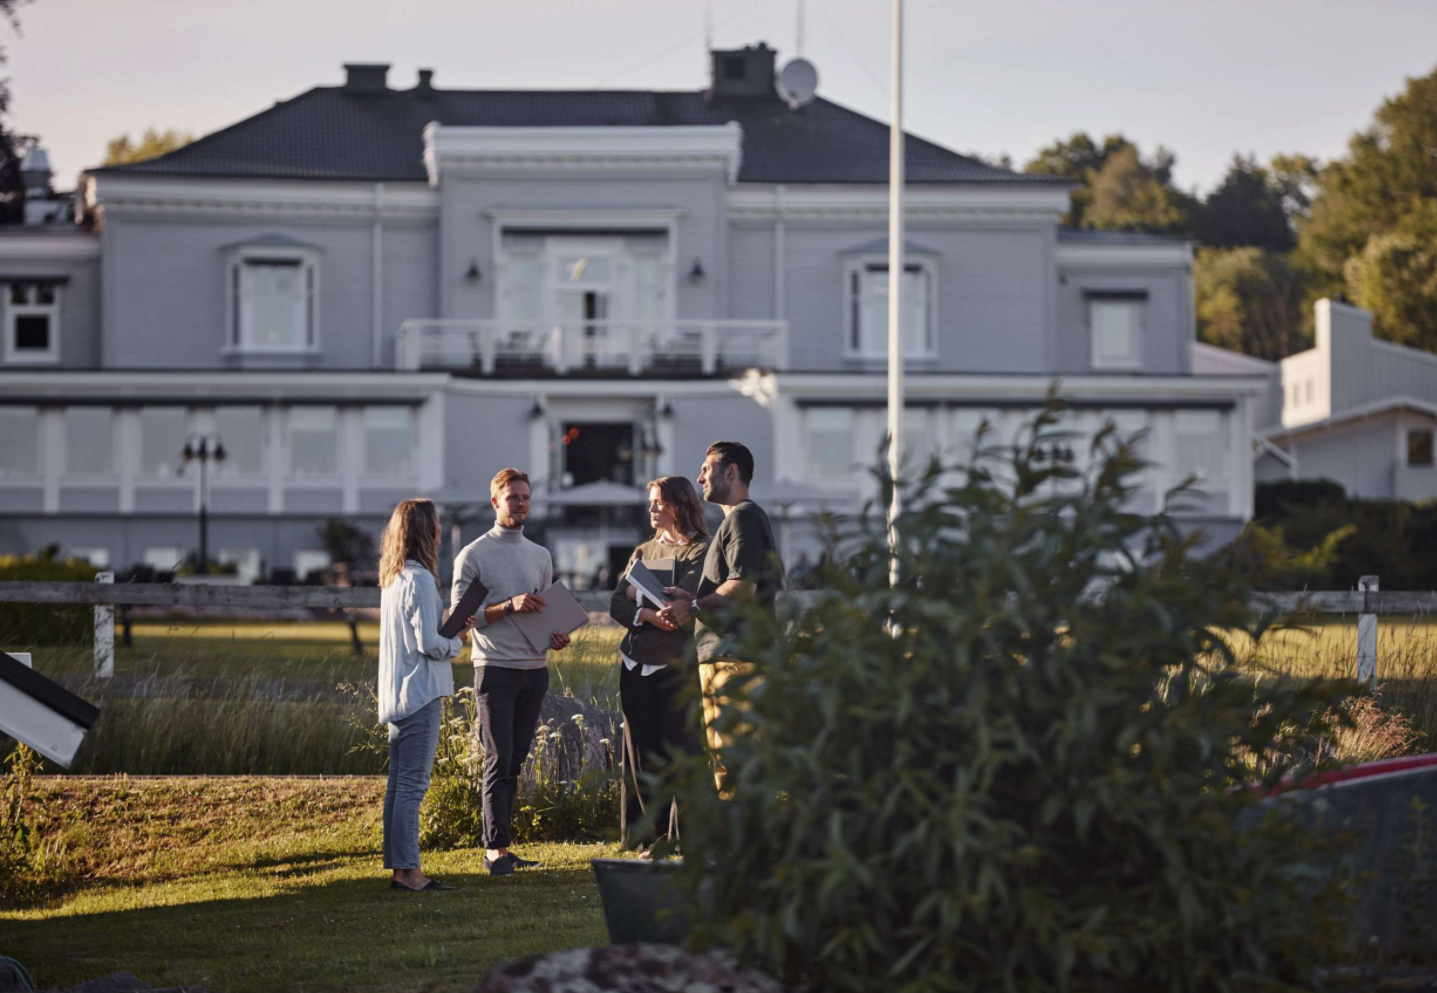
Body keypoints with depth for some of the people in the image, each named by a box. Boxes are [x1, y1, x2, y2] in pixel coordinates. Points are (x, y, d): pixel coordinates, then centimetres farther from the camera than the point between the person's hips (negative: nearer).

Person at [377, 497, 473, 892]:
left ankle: (398, 866, 15)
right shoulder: (419, 580, -16)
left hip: (396, 694, 10)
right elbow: (429, 644, -19)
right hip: (420, 695, -10)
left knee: (400, 783, 12)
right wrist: (457, 641, -2)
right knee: (413, 784, -8)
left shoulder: (393, 579, 12)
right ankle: (407, 870, -8)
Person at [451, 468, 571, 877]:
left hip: (535, 668, 6)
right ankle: (496, 848, -8)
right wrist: (508, 606, -19)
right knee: (498, 761, -9)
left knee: (514, 762, 6)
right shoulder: (473, 556, -2)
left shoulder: (540, 556, 16)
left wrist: (556, 636, 2)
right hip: (495, 669, -6)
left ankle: (498, 846, 8)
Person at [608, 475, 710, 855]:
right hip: (637, 666, 6)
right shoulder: (643, 552, 18)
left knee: (681, 753, -7)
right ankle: (652, 839, 12)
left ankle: (682, 840, -3)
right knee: (642, 755, 5)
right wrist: (649, 614, -11)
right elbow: (617, 606, 9)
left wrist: (639, 593, 1)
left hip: (678, 664, -6)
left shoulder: (700, 551, 0)